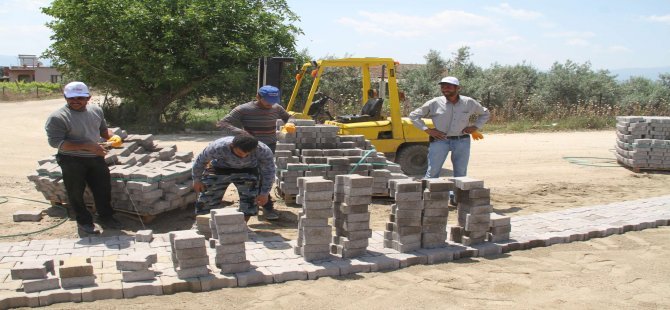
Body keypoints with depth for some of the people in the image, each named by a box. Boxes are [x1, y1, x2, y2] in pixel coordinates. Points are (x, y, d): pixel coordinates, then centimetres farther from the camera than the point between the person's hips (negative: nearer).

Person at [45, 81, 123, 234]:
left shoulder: (96, 110, 3)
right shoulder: (57, 117, -17)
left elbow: (103, 129, 18)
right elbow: (56, 142, -23)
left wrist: (112, 137, -7)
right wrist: (87, 146, -28)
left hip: (96, 158, 5)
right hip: (72, 161, -5)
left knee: (103, 188, 12)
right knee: (76, 192, 6)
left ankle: (106, 217, 30)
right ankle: (84, 221, 23)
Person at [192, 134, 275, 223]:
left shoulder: (263, 150, -33)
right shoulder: (218, 147, -36)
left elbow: (269, 171, -13)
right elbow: (200, 160, -15)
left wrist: (264, 193, -8)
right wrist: (197, 180, -2)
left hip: (247, 171, 1)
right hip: (219, 169, 0)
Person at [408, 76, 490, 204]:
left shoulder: (469, 103, 3)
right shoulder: (435, 103, -4)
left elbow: (485, 114, 20)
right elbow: (414, 115, 1)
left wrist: (475, 126, 4)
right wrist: (427, 130, -7)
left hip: (462, 141, 3)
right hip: (440, 140, -2)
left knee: (461, 172, 7)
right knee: (432, 172, -6)